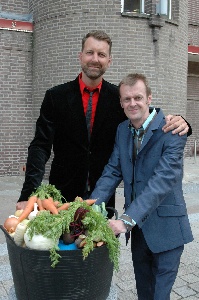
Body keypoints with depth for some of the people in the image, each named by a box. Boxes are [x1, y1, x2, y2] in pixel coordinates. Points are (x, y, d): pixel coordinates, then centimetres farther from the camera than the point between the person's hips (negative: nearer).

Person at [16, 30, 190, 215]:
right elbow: (40, 146, -9)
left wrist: (176, 123, -19)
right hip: (64, 193, 0)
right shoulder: (56, 96, -5)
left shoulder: (119, 97, -2)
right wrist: (28, 195, -20)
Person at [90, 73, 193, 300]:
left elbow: (163, 179, -28)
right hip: (137, 226, 6)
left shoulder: (172, 130, -18)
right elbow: (112, 172, -2)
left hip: (165, 228, -5)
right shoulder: (122, 130, 2)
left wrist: (126, 219, -34)